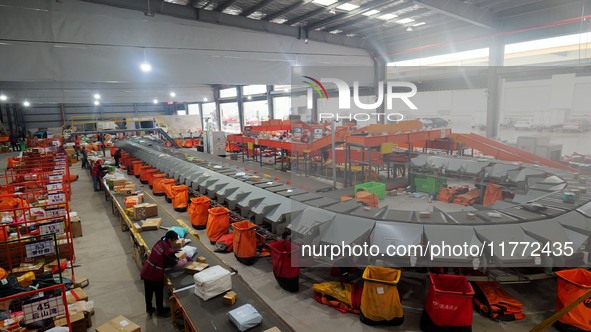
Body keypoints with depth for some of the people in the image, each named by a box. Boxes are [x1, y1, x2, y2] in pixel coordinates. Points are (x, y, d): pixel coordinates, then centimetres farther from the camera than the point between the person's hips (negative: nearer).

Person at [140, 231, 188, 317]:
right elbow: (176, 263, -16)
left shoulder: (160, 242, -1)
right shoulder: (168, 250, -23)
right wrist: (185, 260, -1)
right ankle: (160, 311, 34)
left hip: (147, 271, 7)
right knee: (159, 294, 15)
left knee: (148, 292, 24)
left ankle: (149, 309, 43)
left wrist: (173, 252, 11)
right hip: (155, 274, -7)